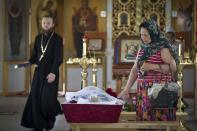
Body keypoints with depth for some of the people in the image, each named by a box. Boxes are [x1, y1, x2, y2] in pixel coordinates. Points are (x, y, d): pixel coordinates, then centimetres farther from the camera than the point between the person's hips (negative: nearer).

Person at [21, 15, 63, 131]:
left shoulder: (57, 39, -6)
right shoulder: (38, 38, 11)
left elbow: (58, 57, -14)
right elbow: (35, 54, 15)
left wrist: (53, 72, -24)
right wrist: (30, 62, -5)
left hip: (51, 72, -5)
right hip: (39, 72, 5)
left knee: (47, 97, -10)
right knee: (35, 98, -2)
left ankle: (52, 117, 20)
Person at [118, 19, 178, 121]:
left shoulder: (162, 48, -7)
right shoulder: (143, 48, 12)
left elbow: (173, 67, -14)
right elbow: (135, 69, 13)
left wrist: (152, 66, -19)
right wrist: (126, 89, 8)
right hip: (143, 91, 6)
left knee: (158, 121, -6)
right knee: (144, 120, 5)